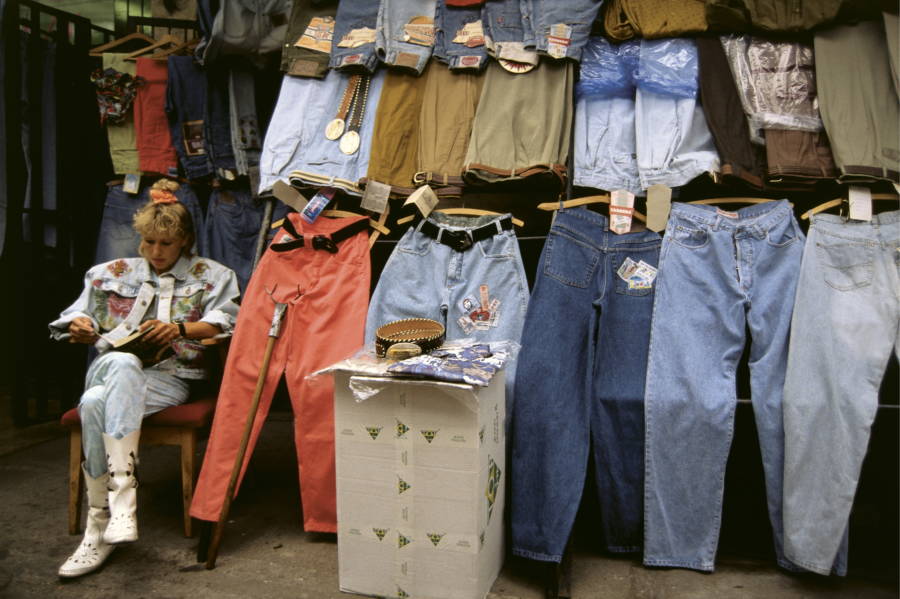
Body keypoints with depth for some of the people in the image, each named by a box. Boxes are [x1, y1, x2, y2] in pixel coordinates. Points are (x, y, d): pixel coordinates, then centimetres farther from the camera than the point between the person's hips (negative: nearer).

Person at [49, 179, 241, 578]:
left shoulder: (210, 276, 15)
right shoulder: (112, 274, 24)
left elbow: (224, 322, 0)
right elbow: (78, 316, 21)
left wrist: (180, 328, -16)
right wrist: (81, 328, -3)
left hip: (170, 377, -3)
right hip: (110, 368, 3)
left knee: (95, 403, -34)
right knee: (121, 362, -37)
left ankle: (100, 526, -32)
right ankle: (122, 498, -38)